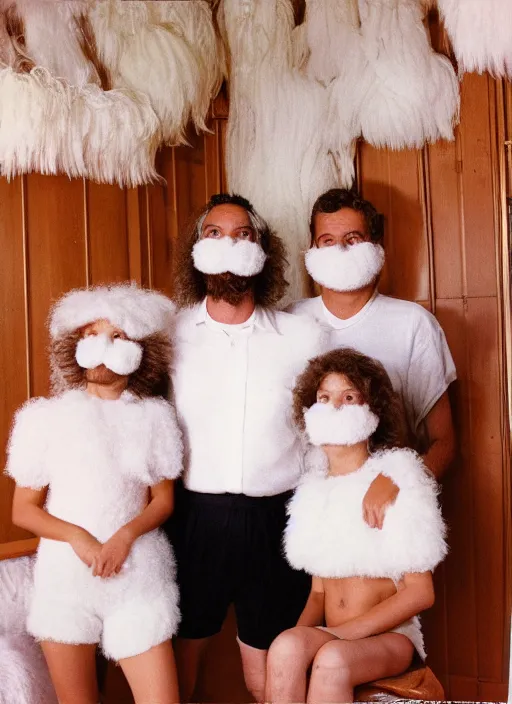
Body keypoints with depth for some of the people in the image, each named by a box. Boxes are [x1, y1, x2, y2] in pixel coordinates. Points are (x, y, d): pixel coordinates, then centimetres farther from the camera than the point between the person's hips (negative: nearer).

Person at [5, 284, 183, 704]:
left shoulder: (154, 415, 0)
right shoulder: (47, 416, -1)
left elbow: (163, 501, 5)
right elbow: (23, 510, 1)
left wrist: (125, 536, -13)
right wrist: (78, 538, -14)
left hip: (138, 574, 0)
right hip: (65, 573, 0)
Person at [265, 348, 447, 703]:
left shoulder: (397, 479, -6)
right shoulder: (316, 488, 10)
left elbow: (420, 592, -9)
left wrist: (339, 632, -17)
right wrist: (301, 630, -10)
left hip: (390, 638, -3)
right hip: (331, 638, 4)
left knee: (332, 660, -36)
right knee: (286, 648, -31)